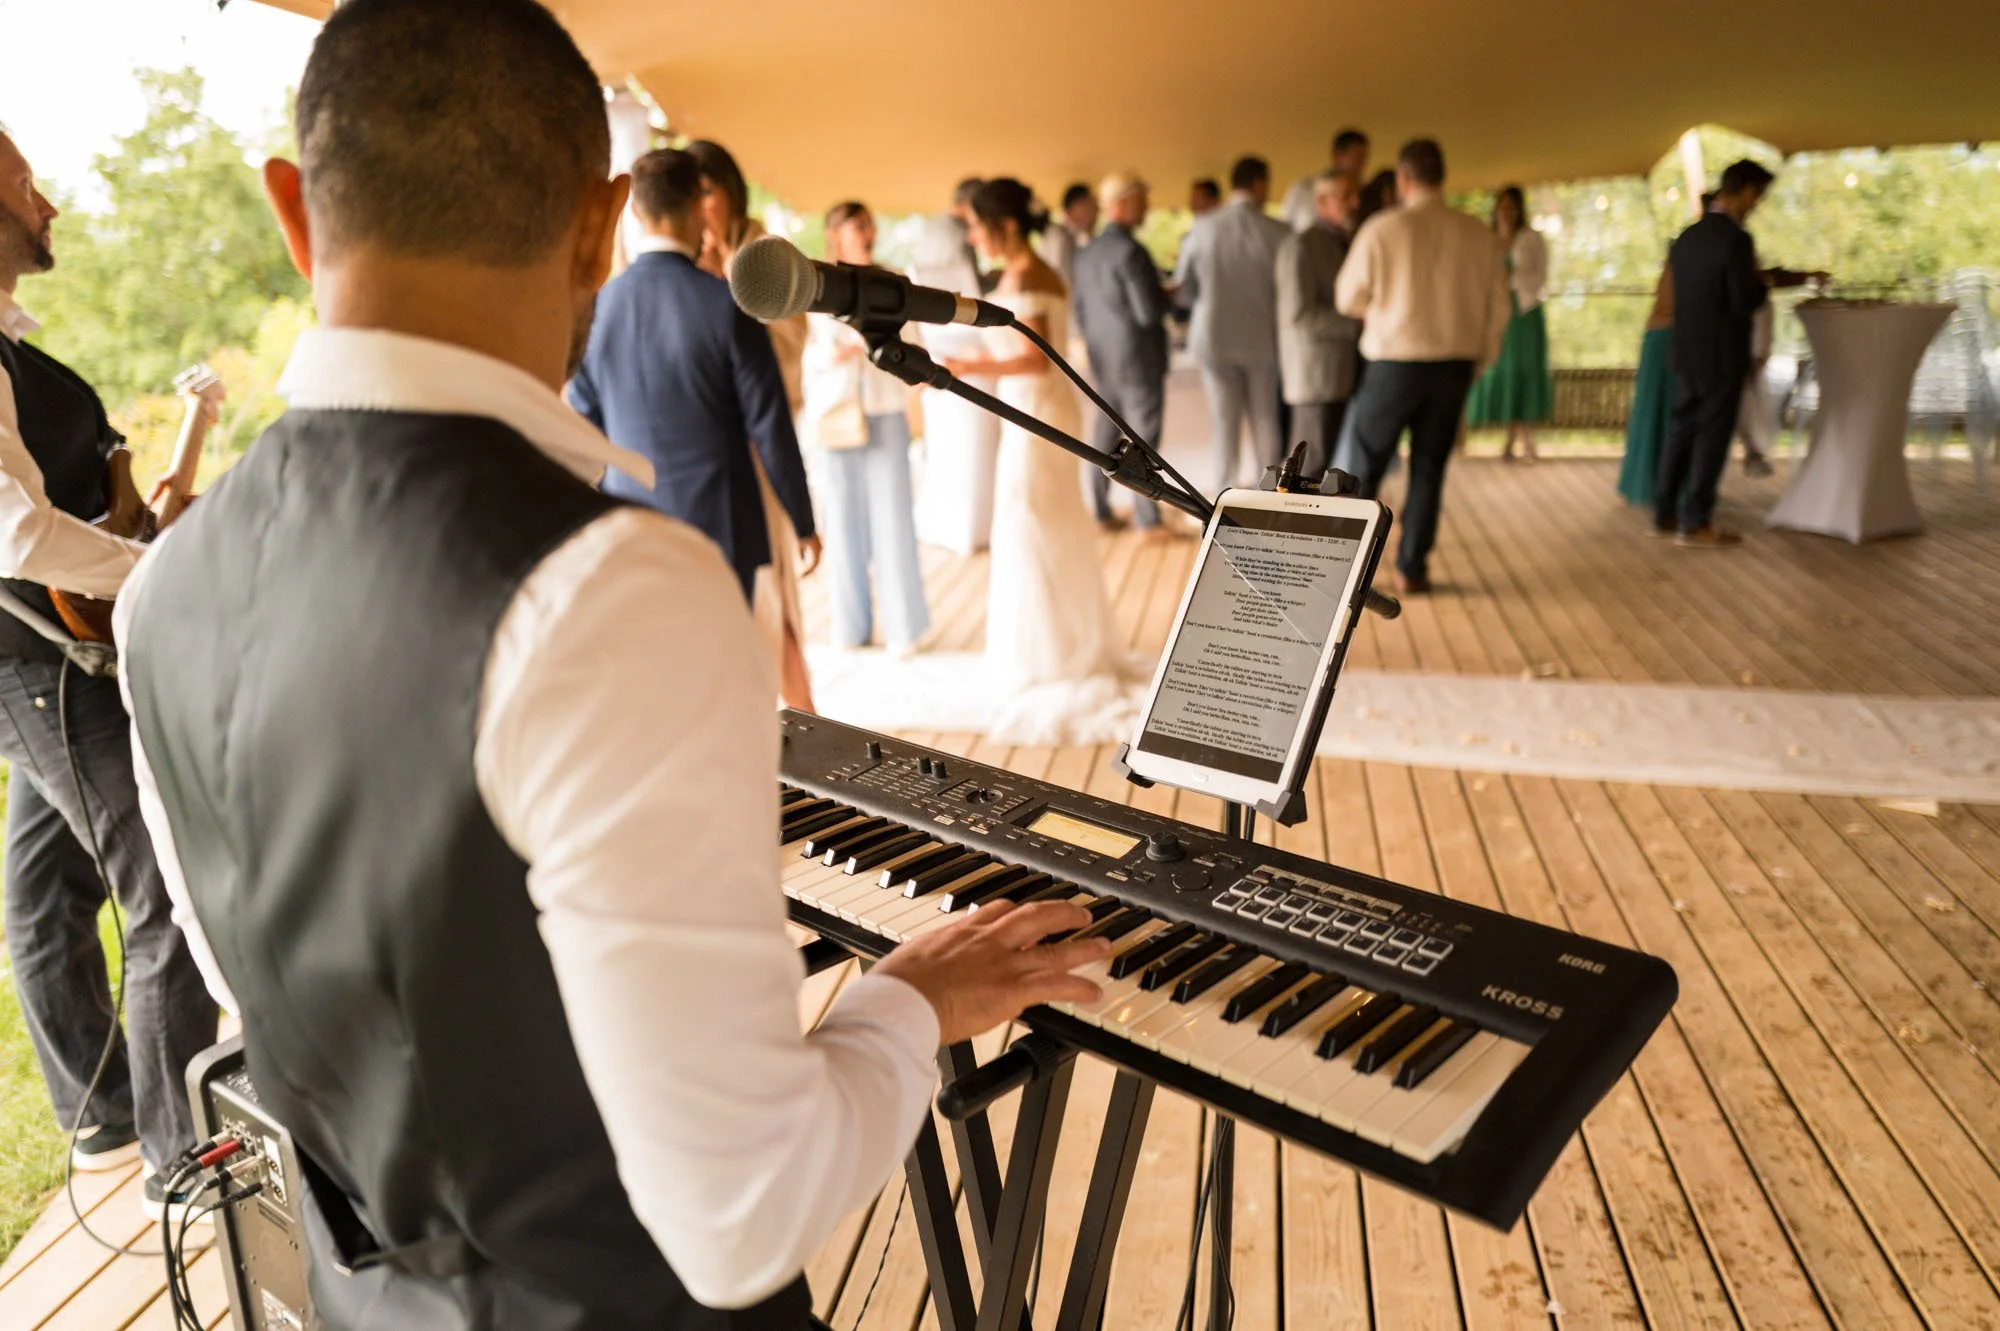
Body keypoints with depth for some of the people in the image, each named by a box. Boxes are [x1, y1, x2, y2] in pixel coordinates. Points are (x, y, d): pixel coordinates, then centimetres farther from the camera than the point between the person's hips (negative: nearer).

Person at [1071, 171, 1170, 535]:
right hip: (1139, 361, -8)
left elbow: (1080, 309, 14)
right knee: (1143, 440, -2)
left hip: (1103, 363, 8)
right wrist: (1168, 296, -2)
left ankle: (1099, 511, 18)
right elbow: (1149, 312, -20)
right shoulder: (1131, 251, -16)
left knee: (1105, 436, 13)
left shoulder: (1087, 253, 9)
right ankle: (1147, 519, 2)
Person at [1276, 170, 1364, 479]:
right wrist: (1358, 325, -16)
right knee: (1316, 467, -6)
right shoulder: (1301, 245, -6)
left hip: (1351, 377, 7)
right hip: (1317, 376, -7)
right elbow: (1298, 314, -16)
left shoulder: (1353, 245, 20)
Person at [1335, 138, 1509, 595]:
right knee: (1429, 469, 11)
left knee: (1365, 460, 12)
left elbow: (1348, 299, 0)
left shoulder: (1382, 230, -8)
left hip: (1395, 363, -3)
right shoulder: (1477, 234, 1)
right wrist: (1479, 360, 18)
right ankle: (1412, 569, 13)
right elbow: (1498, 307, 5)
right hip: (1454, 366, 3)